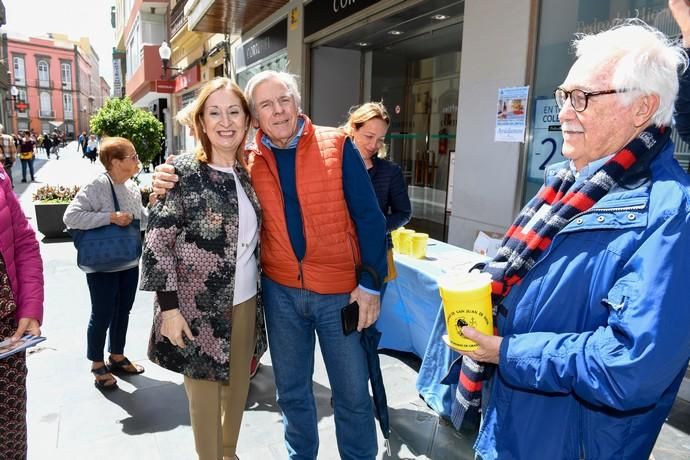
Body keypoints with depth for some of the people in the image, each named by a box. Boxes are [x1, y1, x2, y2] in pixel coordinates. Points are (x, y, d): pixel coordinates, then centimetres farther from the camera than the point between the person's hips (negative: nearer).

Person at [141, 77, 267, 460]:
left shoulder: (248, 172, 5)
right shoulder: (183, 171, -12)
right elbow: (156, 244, -13)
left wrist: (260, 290, 10)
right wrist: (169, 308, -16)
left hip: (245, 303, 6)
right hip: (199, 309, -5)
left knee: (238, 389, 19)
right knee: (205, 396, 9)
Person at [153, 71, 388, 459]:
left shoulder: (337, 145, -7)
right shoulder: (248, 161, 1)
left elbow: (368, 216, -8)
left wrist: (371, 283, -12)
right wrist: (171, 183, -11)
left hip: (341, 291, -2)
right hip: (281, 291, 3)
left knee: (353, 394, 11)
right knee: (291, 390, 19)